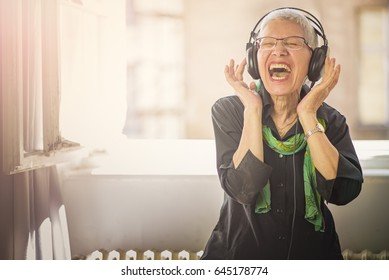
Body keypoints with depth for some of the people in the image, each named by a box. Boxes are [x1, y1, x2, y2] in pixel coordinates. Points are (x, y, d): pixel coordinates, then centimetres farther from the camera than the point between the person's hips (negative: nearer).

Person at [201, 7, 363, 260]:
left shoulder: (330, 120, -5)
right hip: (238, 252, -2)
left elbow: (344, 192, -21)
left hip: (312, 253, 2)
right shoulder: (228, 111, -10)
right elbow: (241, 190, -22)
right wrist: (253, 110, -23)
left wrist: (307, 116, -21)